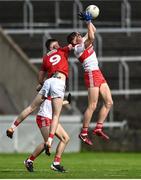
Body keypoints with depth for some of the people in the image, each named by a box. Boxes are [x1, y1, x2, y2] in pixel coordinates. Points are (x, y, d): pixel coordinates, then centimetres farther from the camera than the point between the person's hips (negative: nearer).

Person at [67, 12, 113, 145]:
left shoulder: (83, 43, 13)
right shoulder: (78, 48, -13)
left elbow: (93, 31, 24)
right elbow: (91, 38, -26)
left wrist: (89, 20, 10)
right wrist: (88, 21, -18)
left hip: (98, 74, 10)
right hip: (91, 74, -10)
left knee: (109, 102, 6)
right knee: (92, 106, -11)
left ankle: (98, 128, 10)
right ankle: (83, 133, -5)